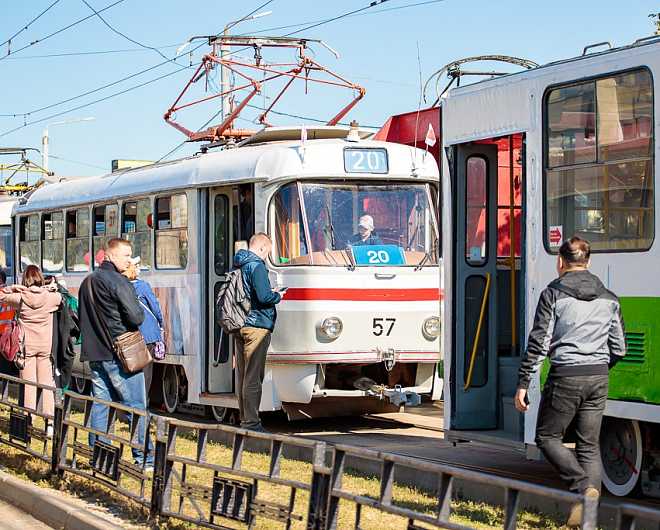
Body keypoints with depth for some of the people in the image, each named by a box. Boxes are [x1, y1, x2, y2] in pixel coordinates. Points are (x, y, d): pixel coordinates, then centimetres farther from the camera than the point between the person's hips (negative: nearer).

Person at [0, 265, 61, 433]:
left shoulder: (20, 297, -8)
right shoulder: (51, 297, -6)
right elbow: (61, 296, 16)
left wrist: (13, 288, -2)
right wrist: (47, 288, 12)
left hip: (27, 345, -1)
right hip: (46, 346, 1)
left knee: (29, 385, 3)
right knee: (47, 385, 5)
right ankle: (50, 424, 3)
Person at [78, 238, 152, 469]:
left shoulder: (87, 282, 13)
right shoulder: (118, 282, -13)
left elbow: (82, 318, 19)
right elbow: (136, 317, -17)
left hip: (94, 353, 8)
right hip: (119, 354, -8)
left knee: (100, 404, 11)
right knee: (135, 406, -2)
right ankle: (144, 458, -2)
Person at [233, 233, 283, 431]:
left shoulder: (238, 266, 15)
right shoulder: (257, 266, -13)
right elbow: (264, 297, -22)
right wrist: (278, 296, -1)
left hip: (240, 327, 9)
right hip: (257, 326, -9)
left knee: (243, 375, 12)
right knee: (254, 377, -7)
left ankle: (244, 419, 18)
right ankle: (251, 422, -7)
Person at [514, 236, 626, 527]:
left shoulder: (554, 294, -4)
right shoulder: (608, 298, 11)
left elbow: (538, 342, -9)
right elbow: (618, 348, 13)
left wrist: (523, 384, -5)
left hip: (565, 376, -5)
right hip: (598, 378, 5)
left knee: (547, 437, 9)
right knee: (589, 445, 10)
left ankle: (583, 486, -11)